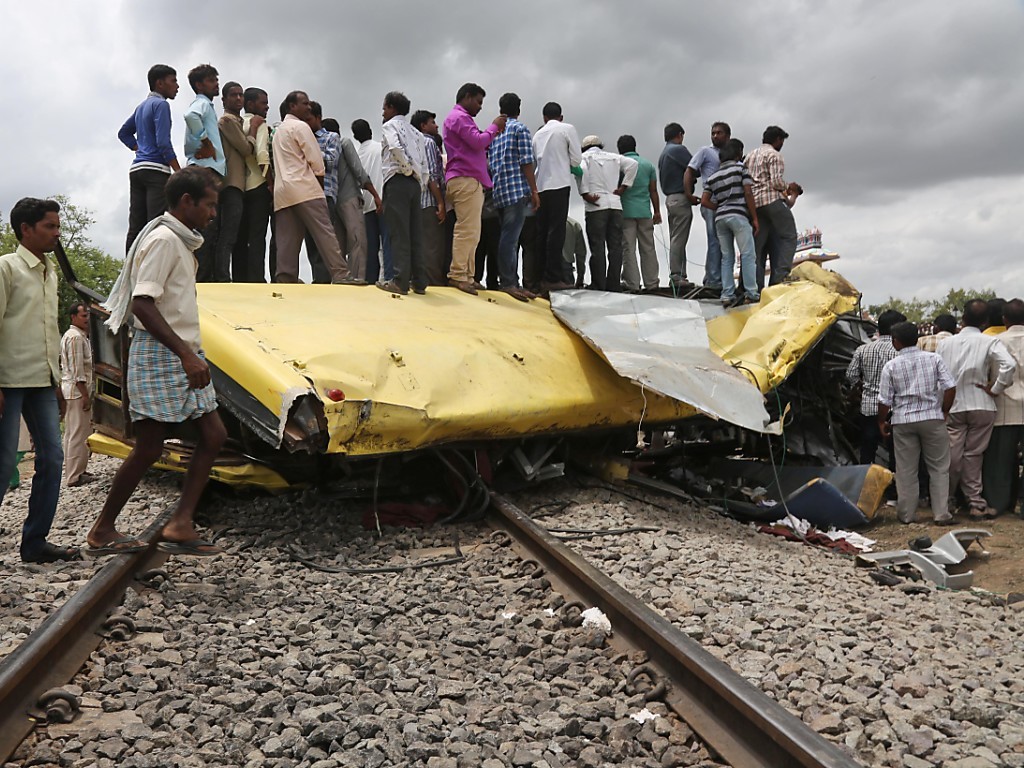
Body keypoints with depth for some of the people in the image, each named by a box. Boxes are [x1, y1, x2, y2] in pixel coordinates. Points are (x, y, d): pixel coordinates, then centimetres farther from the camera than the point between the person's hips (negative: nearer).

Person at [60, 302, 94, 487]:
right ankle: (75, 476, -6)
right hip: (77, 390, -11)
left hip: (70, 389, 11)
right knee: (79, 434, -8)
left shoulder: (72, 335, 19)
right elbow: (77, 369, -19)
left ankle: (72, 472, 22)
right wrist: (85, 394, -19)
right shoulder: (76, 337, -14)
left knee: (72, 433, 14)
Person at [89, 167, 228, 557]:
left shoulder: (181, 242, 18)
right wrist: (186, 353, -27)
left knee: (213, 435, 2)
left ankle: (180, 525, 2)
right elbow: (142, 304, -22)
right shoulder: (163, 239, -12)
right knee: (149, 448, -4)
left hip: (183, 356, 10)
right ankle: (102, 532, 10)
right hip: (160, 355, -10)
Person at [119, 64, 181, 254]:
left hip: (137, 169, 9)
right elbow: (163, 143, -14)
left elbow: (124, 133, 33)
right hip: (156, 170, -9)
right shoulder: (160, 104, -4)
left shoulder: (142, 106, 22)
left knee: (135, 229, 4)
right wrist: (180, 173, -14)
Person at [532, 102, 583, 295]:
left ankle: (542, 277, 6)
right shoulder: (567, 129, 5)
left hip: (540, 186, 5)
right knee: (556, 230, -7)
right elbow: (576, 159, 3)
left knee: (542, 231, 6)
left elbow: (535, 160, 13)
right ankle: (553, 277, -12)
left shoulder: (538, 134, 17)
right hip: (559, 184, -5)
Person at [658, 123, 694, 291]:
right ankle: (677, 276, -10)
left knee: (675, 239, 9)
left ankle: (677, 276, 10)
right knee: (679, 239, -9)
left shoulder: (663, 153, 20)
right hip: (681, 198, -9)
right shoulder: (679, 149, -8)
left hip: (670, 198, 9)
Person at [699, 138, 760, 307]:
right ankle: (751, 293, -9)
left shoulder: (713, 176, 18)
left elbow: (704, 201, 9)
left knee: (727, 257, 6)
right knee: (747, 254, -3)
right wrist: (754, 218, -2)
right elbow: (748, 194, -5)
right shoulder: (740, 167, 4)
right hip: (738, 215, -5)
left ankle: (727, 296, 1)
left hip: (720, 218, 5)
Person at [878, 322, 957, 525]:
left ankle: (906, 514, 13)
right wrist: (944, 411, 9)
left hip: (903, 421, -1)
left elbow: (885, 400, -3)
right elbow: (950, 387, -4)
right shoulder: (934, 358, 0)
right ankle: (941, 514, 8)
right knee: (939, 468, 9)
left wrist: (882, 422, 11)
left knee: (906, 470, 7)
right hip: (932, 418, 1)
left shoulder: (891, 366, -3)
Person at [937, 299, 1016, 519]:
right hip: (981, 406, -2)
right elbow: (1009, 365, -21)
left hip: (952, 406, 2)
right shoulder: (990, 342, -6)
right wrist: (995, 389, -9)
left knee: (952, 455, 7)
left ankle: (947, 500, 20)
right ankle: (975, 503, 10)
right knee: (973, 455, 5)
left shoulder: (945, 343, 3)